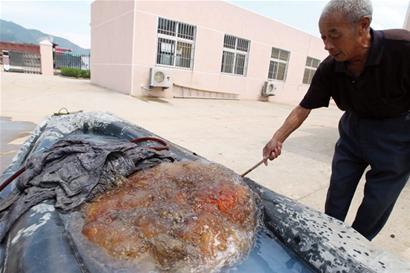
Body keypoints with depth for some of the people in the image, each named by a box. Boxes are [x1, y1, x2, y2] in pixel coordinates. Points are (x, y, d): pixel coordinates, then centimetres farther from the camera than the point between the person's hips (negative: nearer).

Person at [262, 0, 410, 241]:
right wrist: (277, 139, -19)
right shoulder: (329, 69, -16)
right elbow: (304, 108, -10)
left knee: (376, 203, 6)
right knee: (337, 195, 10)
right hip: (353, 129, 4)